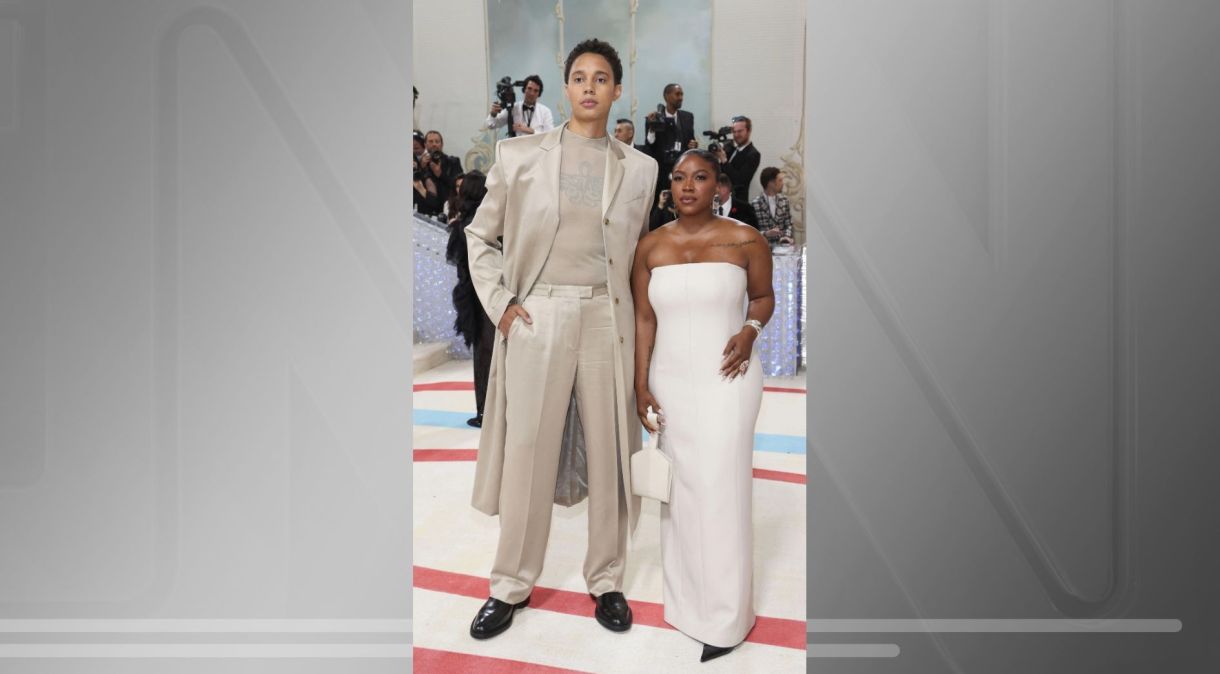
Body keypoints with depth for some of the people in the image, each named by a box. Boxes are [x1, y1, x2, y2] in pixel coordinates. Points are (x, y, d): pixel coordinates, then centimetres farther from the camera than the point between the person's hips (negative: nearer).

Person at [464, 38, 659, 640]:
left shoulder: (639, 168, 6)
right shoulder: (520, 155, 1)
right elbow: (481, 235, 9)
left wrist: (639, 319, 9)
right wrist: (498, 302, -1)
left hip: (607, 319, 2)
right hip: (536, 318, -1)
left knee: (609, 453, 8)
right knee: (527, 453, 5)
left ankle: (606, 580, 26)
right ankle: (512, 584, 23)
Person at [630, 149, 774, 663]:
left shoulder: (745, 240, -6)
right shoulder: (649, 247, 1)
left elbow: (764, 296, 8)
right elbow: (644, 319, 3)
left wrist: (751, 328, -13)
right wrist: (641, 386, 0)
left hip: (727, 379, -3)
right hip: (670, 380, 3)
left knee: (721, 490, -1)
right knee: (679, 489, 11)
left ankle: (726, 616, 16)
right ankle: (688, 599, 29)